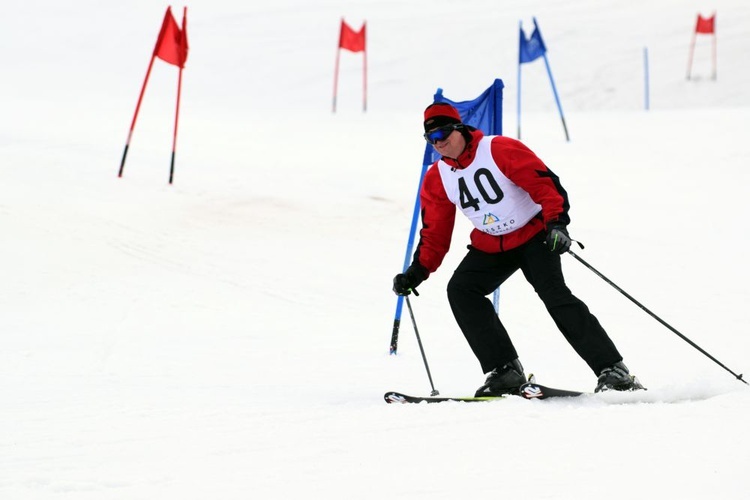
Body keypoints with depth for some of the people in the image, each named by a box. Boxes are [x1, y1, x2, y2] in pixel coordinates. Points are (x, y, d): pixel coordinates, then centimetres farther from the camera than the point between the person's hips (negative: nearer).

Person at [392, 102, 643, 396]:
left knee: (554, 294, -22)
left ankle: (612, 370, -20)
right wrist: (417, 272, -6)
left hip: (533, 234, -6)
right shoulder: (437, 180, 0)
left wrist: (556, 222, -35)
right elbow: (435, 233, 6)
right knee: (460, 291, -15)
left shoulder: (498, 150, -17)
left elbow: (543, 182, -22)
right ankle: (505, 371, -14)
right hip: (490, 246, 6)